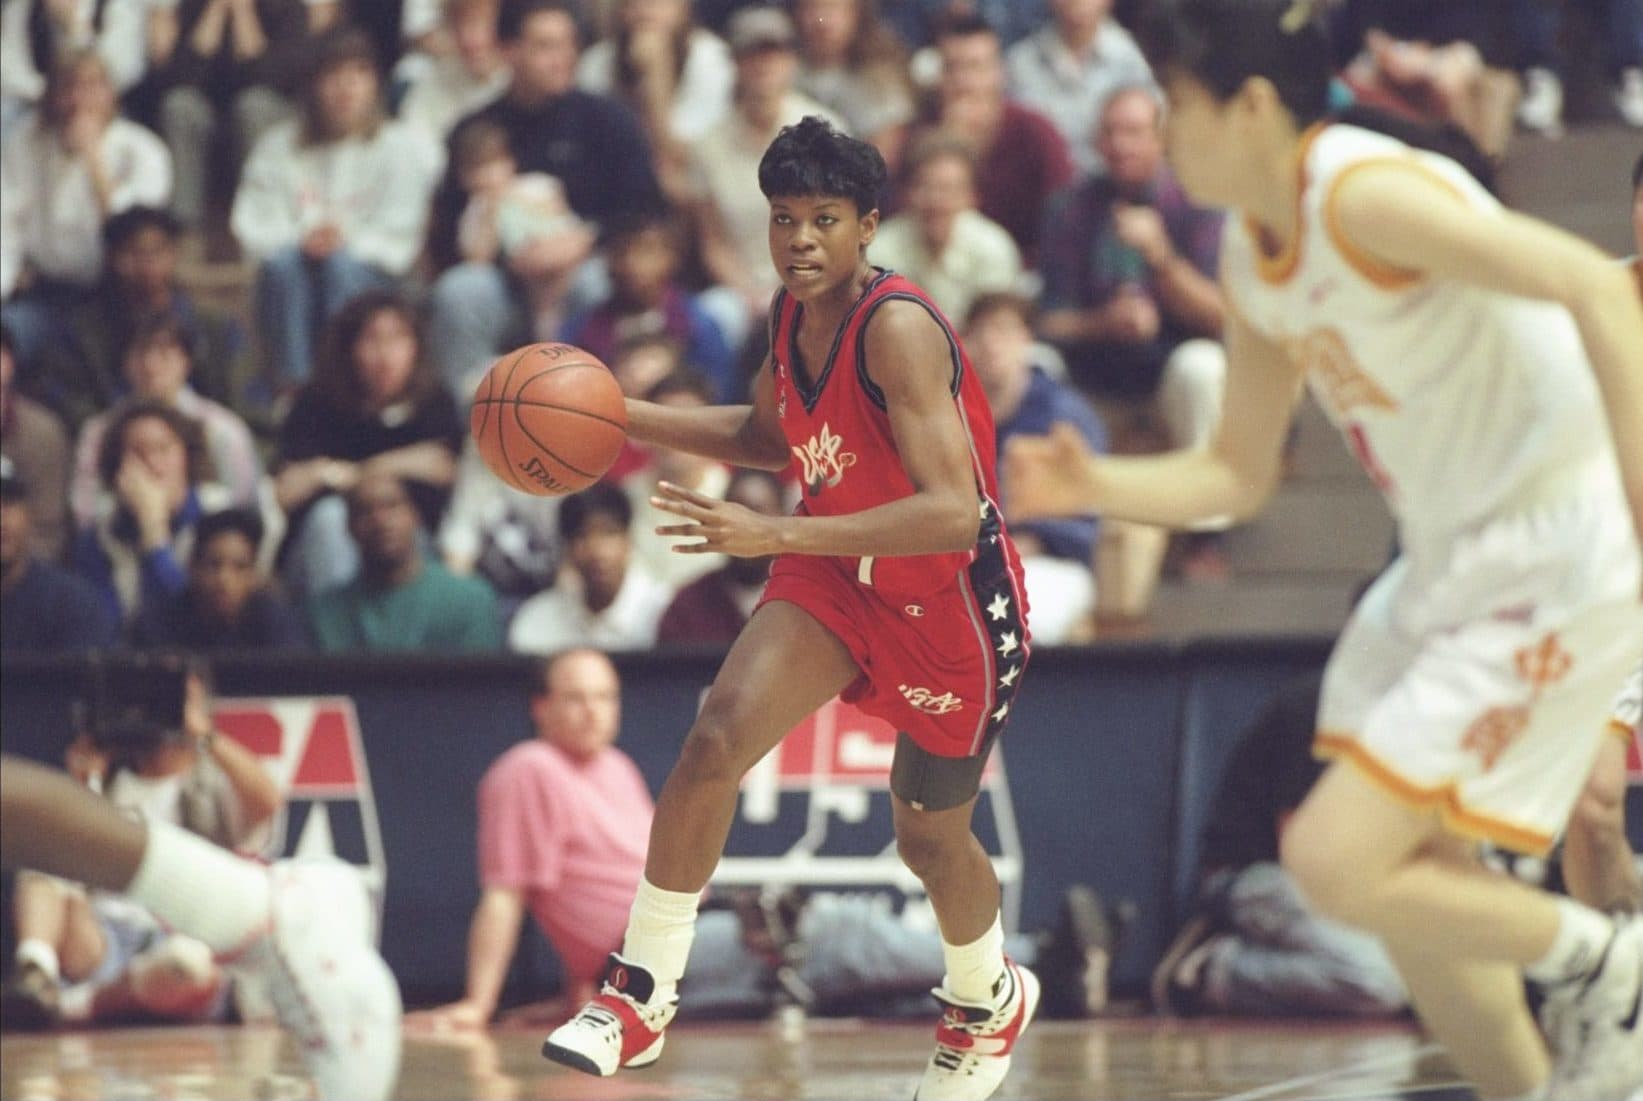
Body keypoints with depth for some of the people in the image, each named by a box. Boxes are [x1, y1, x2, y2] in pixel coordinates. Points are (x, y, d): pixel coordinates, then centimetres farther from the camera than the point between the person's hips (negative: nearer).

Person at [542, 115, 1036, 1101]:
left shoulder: (897, 328, -30)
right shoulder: (794, 315, -5)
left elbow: (954, 513, -39)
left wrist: (776, 535, -43)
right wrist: (631, 419, 5)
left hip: (952, 600, -6)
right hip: (838, 573, 6)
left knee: (930, 837, 12)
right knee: (717, 738, -17)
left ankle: (991, 999, 45)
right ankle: (641, 995, -8)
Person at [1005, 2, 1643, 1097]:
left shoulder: (1362, 193, -20)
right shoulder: (1253, 258, 8)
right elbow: (1240, 473, 18)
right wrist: (1096, 486, 0)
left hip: (1555, 563, -10)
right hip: (1448, 559, 10)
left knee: (1337, 861, -12)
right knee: (1404, 873, 14)